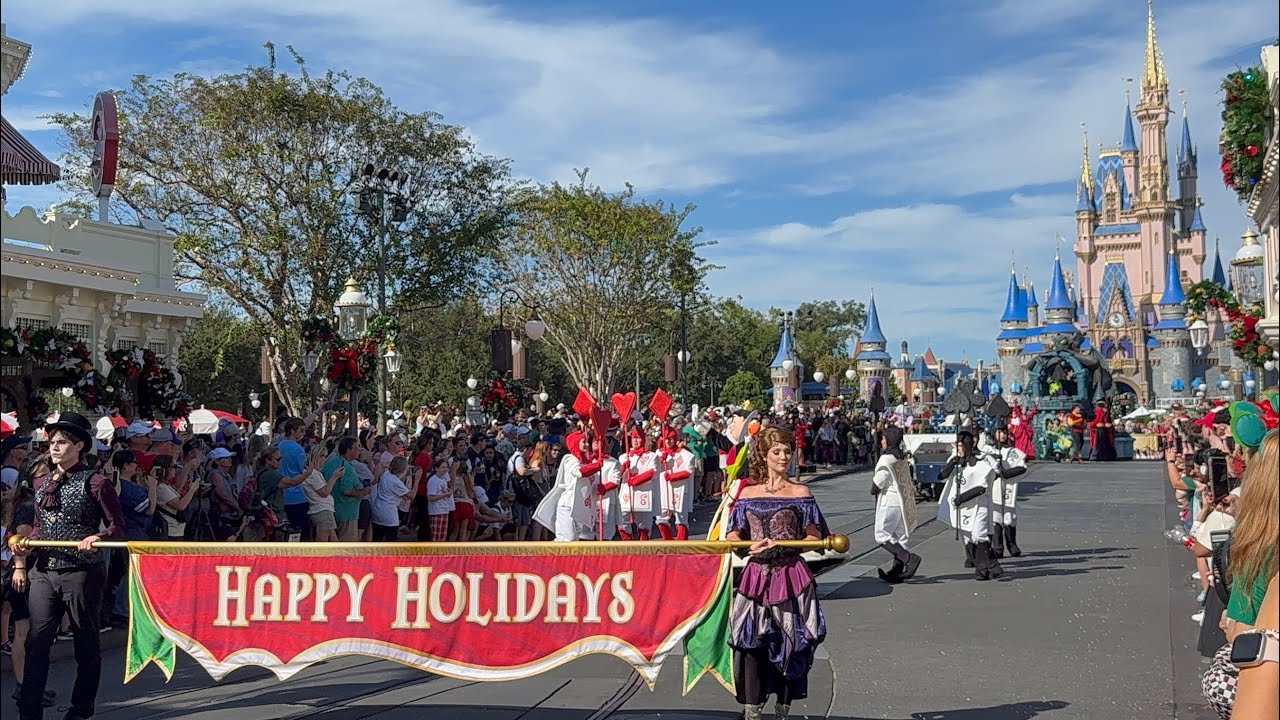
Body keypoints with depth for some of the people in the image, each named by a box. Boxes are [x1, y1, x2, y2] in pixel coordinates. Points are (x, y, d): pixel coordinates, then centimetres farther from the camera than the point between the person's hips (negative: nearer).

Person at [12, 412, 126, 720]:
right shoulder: (43, 484, 14)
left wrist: (98, 537, -26)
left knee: (86, 644, 7)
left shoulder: (95, 483, -5)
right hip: (43, 573, 5)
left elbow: (117, 527, -6)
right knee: (37, 642, -1)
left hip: (81, 573, -5)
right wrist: (24, 551, 7)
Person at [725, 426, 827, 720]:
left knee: (789, 643, 2)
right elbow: (732, 536, 12)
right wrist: (749, 545, -9)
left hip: (790, 577, -2)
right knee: (751, 642, -5)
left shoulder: (800, 493, 3)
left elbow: (814, 538, 1)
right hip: (756, 576, 2)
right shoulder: (748, 493, 10)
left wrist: (781, 545, -12)